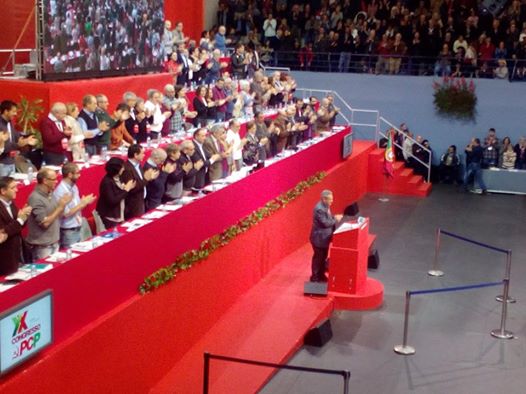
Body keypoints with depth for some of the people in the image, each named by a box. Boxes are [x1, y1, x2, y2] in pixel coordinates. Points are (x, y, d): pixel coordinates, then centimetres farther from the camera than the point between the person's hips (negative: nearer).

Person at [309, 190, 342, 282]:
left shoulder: (325, 206, 3)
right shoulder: (319, 209, -28)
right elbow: (325, 223, -27)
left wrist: (334, 217, -2)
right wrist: (336, 220, -17)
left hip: (324, 237, 10)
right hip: (319, 238, -10)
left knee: (323, 257, 19)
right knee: (318, 257, 4)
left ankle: (321, 275, 32)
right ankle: (315, 277, 17)